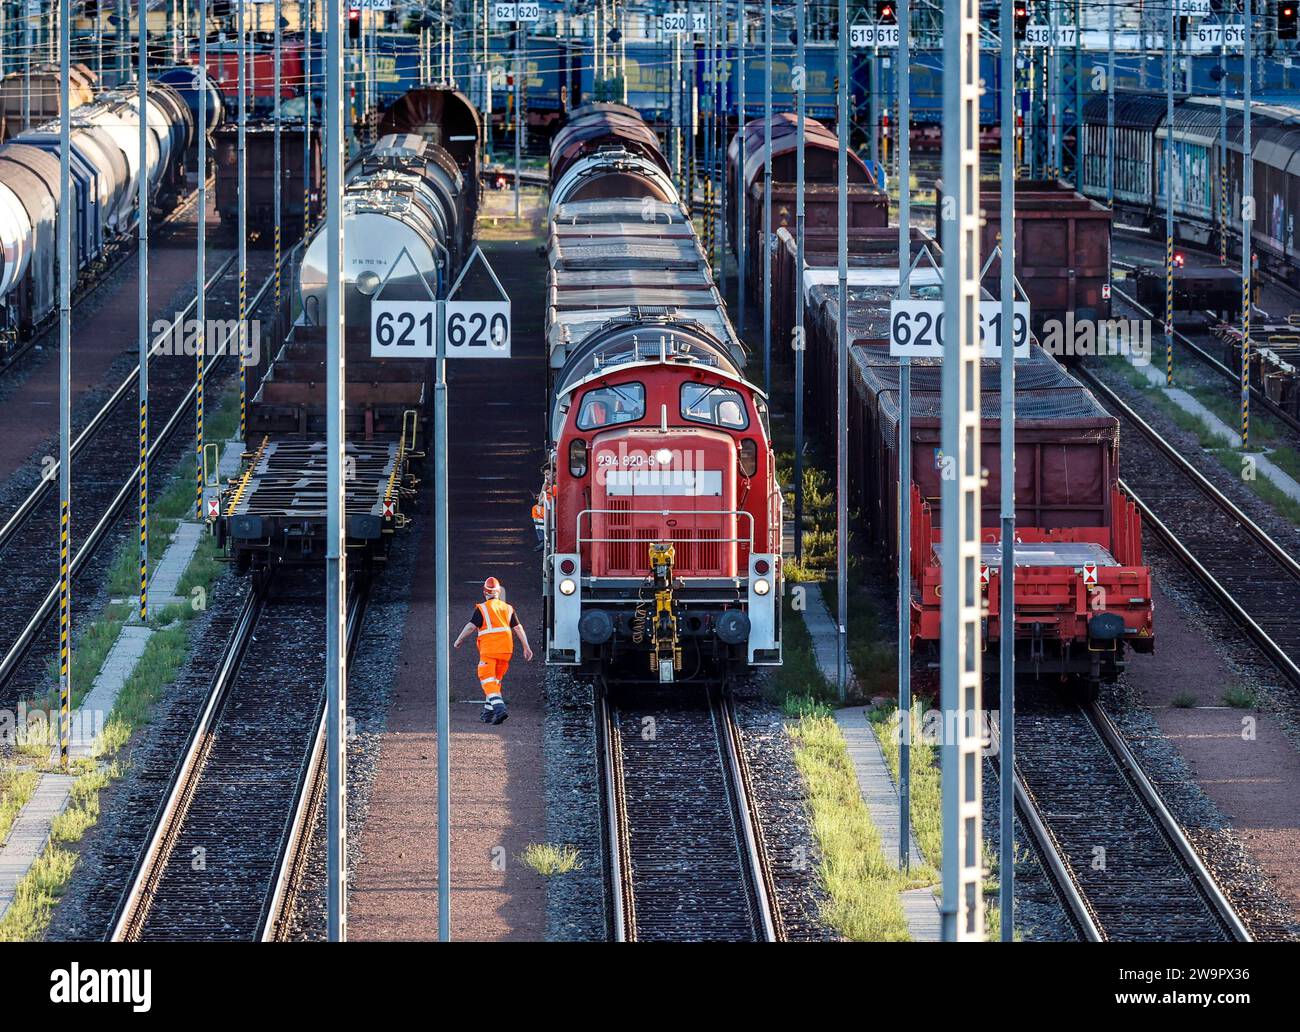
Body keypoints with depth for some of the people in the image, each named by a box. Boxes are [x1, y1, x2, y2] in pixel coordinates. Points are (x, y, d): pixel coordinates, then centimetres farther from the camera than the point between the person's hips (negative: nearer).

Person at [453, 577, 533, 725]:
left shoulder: (482, 609, -4)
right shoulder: (507, 608, 11)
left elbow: (471, 627, -9)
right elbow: (518, 629, 9)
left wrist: (458, 640, 5)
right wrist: (526, 648, 11)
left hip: (489, 649, -5)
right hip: (506, 650, 5)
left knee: (488, 680, -7)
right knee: (496, 679, 18)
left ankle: (499, 708, -27)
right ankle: (488, 712, 23)